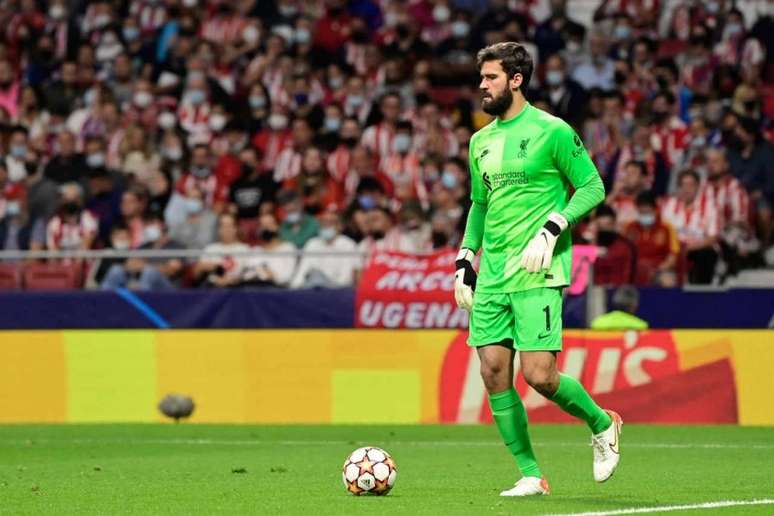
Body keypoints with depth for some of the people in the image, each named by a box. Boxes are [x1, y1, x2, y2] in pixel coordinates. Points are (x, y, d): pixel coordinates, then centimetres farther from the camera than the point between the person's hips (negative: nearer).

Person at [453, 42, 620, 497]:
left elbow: (593, 188, -5)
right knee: (495, 374, -1)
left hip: (537, 274, -7)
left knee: (538, 375, -13)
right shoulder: (482, 141, 15)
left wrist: (551, 229, -17)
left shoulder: (551, 131, -5)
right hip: (491, 276, 7)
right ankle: (531, 476, 7)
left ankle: (602, 424, 15)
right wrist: (465, 261, 18)